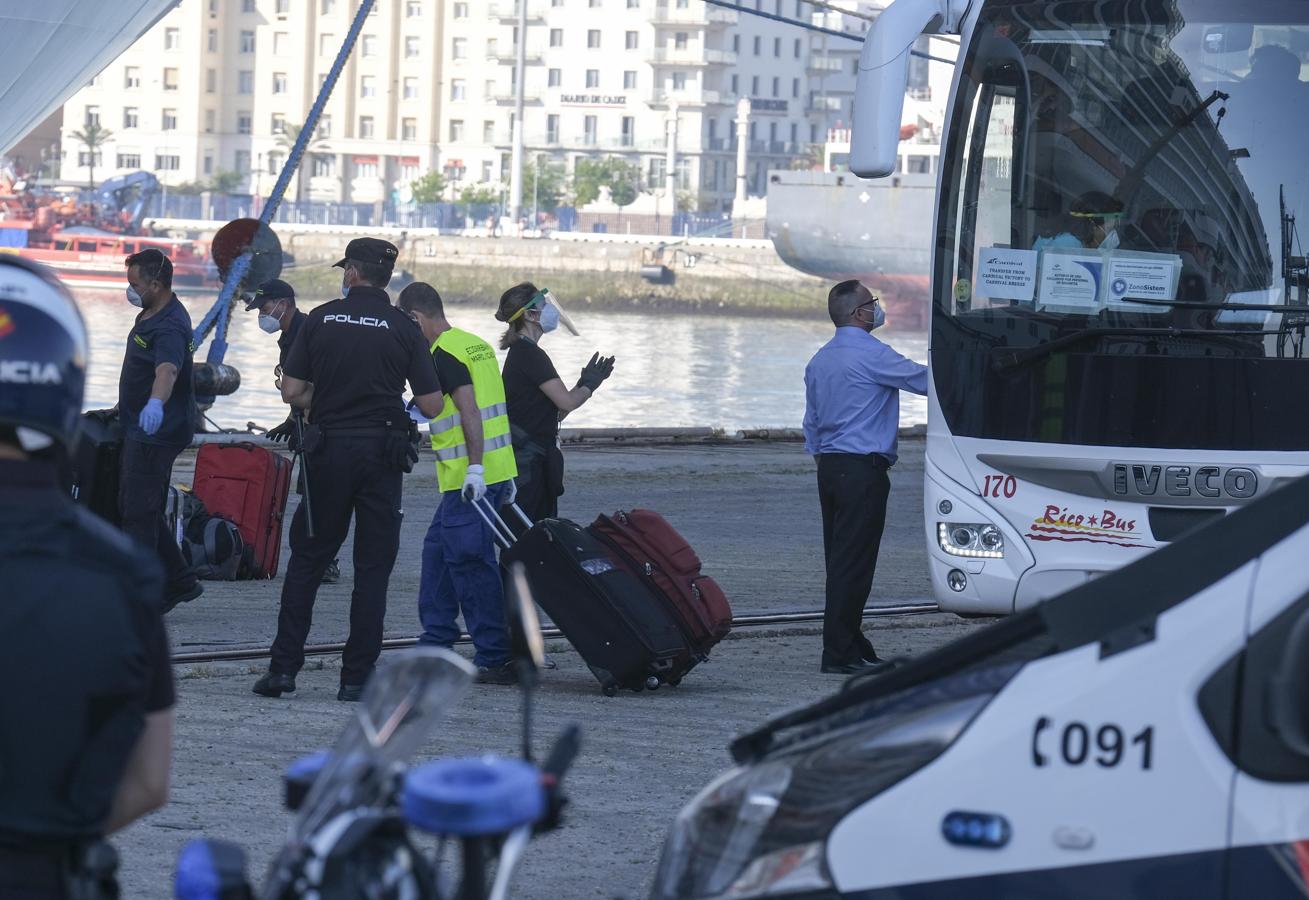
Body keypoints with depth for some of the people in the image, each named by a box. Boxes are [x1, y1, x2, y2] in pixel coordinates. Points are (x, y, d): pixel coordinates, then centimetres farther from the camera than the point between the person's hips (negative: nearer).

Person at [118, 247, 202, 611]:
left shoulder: (169, 328, -25)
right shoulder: (152, 313, 8)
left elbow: (167, 370, -46)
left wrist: (156, 403, -65)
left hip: (156, 431, -11)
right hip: (139, 430, 11)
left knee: (138, 513, -9)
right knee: (133, 509, 14)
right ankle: (181, 581, 20)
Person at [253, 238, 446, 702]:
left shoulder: (321, 320, 0)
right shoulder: (403, 329, -2)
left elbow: (291, 392, -1)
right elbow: (432, 404, -4)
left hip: (328, 450, 1)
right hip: (382, 454, -1)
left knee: (307, 559, 11)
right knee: (372, 567, 5)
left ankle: (284, 666, 6)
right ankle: (356, 676, 2)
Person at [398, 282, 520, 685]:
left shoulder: (444, 355, -12)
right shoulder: (477, 344, 17)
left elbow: (470, 410, -22)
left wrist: (475, 468, -25)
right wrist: (505, 475, 22)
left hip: (470, 478, -10)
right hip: (497, 468, 10)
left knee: (471, 562, -8)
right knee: (438, 549, 19)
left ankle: (495, 659, -8)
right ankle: (435, 644, 23)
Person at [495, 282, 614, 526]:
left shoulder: (521, 352, 17)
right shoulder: (530, 355, -13)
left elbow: (556, 412, 18)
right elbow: (567, 402, -18)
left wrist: (585, 383, 11)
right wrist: (590, 386, 2)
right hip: (529, 463, -10)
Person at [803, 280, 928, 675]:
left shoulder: (819, 360, 16)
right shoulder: (871, 354, -12)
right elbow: (923, 380, -9)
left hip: (830, 468, 9)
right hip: (863, 469, -9)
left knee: (839, 559, 10)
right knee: (854, 563, -7)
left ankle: (849, 645, 14)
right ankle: (840, 653, -8)